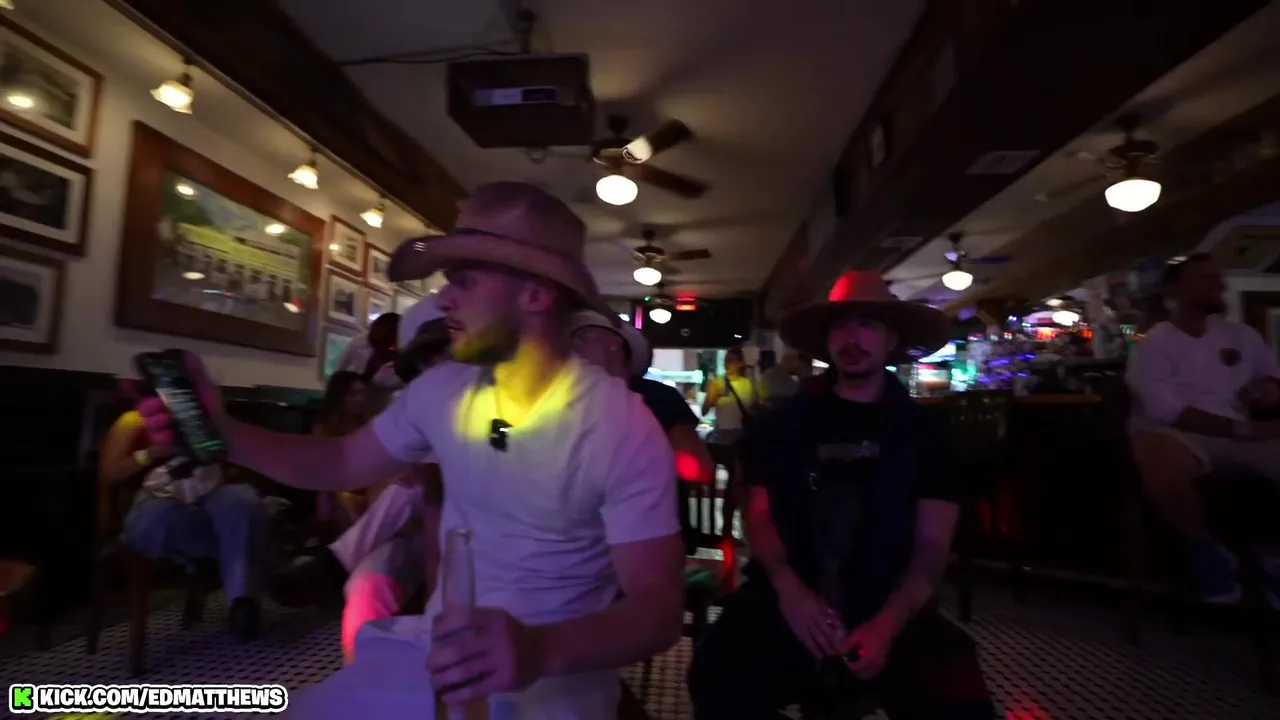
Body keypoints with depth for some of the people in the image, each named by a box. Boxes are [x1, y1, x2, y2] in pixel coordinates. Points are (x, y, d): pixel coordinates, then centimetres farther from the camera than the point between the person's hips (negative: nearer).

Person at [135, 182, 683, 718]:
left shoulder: (623, 428, -20)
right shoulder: (440, 391, -2)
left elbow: (659, 601, -20)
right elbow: (342, 463, 10)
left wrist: (541, 650, -37)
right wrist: (222, 432, -5)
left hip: (558, 669, -4)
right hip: (440, 650, 5)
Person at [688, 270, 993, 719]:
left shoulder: (922, 433, 7)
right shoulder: (785, 424, 7)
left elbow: (932, 546, 2)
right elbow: (760, 516, 4)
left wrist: (888, 624, -14)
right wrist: (789, 589, -15)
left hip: (889, 607, 1)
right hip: (788, 598, 0)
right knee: (718, 680, -23)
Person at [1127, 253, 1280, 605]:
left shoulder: (1241, 335, 16)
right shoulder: (1154, 343, -3)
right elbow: (1166, 411, -14)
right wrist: (1242, 429, -19)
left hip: (1241, 434, 6)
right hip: (1183, 437, -6)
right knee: (1158, 455, -42)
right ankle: (1203, 546, -14)